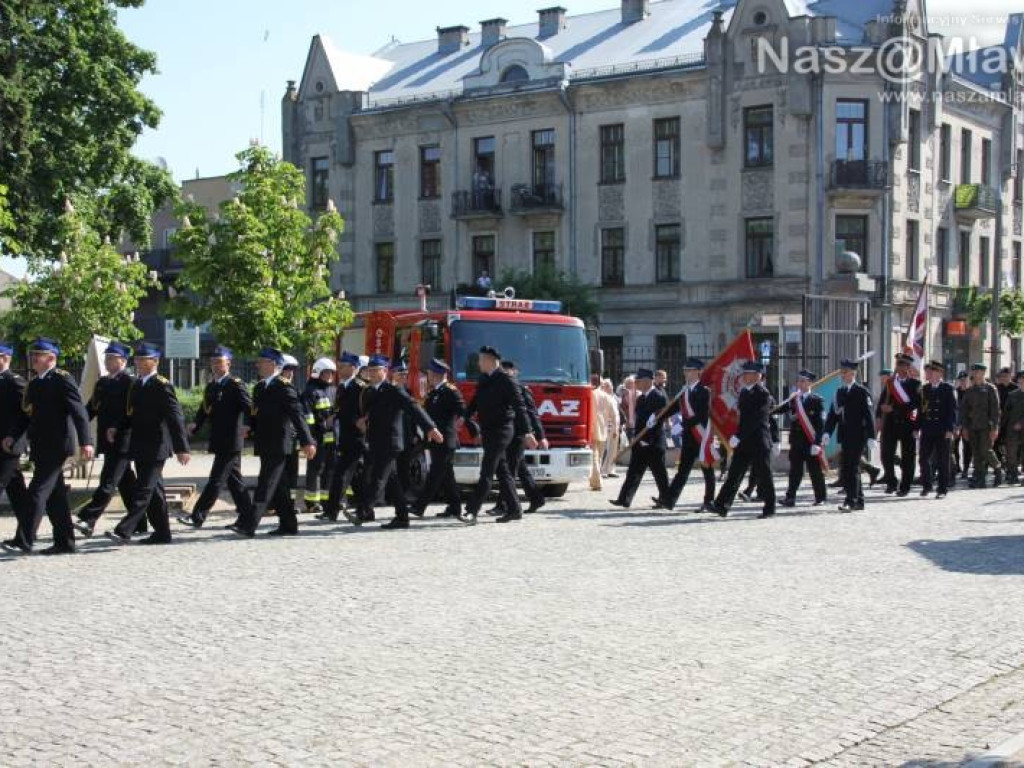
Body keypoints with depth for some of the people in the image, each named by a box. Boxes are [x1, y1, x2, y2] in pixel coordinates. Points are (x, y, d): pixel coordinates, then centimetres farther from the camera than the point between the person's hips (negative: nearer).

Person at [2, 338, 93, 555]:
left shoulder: (62, 379, -9)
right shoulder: (34, 384, 16)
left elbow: (79, 412, -15)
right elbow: (25, 414, 17)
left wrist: (85, 441, -22)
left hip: (55, 446, -9)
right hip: (41, 448, 9)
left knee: (37, 492, -11)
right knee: (55, 495, 11)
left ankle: (24, 541, -11)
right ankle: (65, 542, 17)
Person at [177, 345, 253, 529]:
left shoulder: (236, 385, -8)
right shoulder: (211, 386, 15)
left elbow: (249, 407, -18)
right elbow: (204, 410, 12)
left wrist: (247, 425, -36)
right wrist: (195, 424, -7)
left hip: (230, 441, -8)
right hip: (218, 441, 8)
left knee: (216, 480, -6)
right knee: (234, 479, 13)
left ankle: (197, 516, -7)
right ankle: (247, 515, 21)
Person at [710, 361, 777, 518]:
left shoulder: (762, 393, -12)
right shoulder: (744, 392, 12)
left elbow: (754, 419, -20)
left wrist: (738, 436, -23)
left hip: (759, 442, -7)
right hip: (744, 442, 7)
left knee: (763, 476, 1)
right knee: (734, 474, 3)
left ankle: (769, 509, 12)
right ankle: (722, 505, 1)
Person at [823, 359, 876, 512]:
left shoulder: (862, 392, -6)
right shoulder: (840, 392, 14)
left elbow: (869, 415, -9)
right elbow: (833, 413, 10)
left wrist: (871, 437, -14)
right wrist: (827, 432, -1)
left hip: (858, 436, -7)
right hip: (845, 436, 7)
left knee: (853, 469, -8)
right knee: (846, 470, 8)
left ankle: (851, 501, -8)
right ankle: (858, 500, 16)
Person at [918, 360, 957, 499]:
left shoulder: (948, 388, -2)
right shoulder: (925, 389, 12)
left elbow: (952, 409, -6)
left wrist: (950, 429, -13)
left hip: (943, 431, -4)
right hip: (927, 430, 4)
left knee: (943, 460, 1)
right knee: (924, 458, 3)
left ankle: (942, 489, 7)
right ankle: (926, 486, 18)